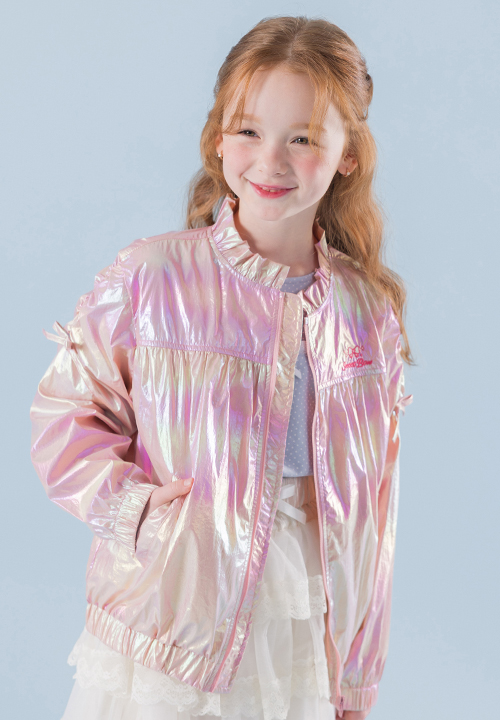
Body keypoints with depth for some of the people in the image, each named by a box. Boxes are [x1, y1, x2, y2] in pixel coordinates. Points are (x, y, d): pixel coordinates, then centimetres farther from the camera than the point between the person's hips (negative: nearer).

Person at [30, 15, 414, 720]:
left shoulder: (369, 311, 2)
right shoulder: (149, 278, -8)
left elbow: (372, 501, 8)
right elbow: (65, 414, 1)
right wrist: (129, 502, -16)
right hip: (166, 626, -2)